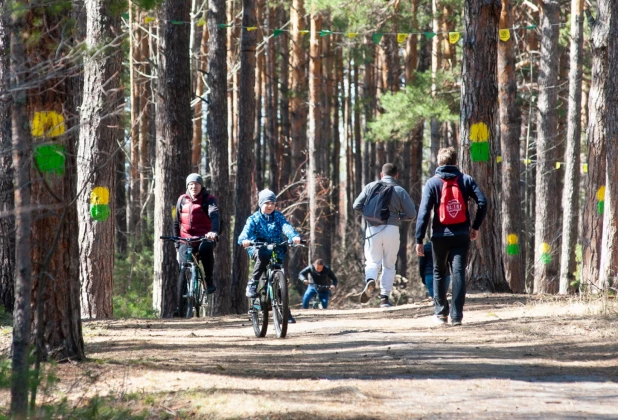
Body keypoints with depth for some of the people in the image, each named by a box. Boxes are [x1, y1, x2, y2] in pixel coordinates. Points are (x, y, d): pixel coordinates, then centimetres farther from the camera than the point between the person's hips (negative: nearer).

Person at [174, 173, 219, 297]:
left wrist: (214, 231, -42)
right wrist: (177, 245, 10)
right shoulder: (182, 200, 9)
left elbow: (214, 215, -21)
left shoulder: (208, 199, -2)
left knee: (205, 248, -38)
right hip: (186, 239, 3)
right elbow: (177, 222, 15)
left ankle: (209, 280, -21)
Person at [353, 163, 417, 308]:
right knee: (389, 265, 12)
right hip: (392, 229, 0)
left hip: (372, 229, 0)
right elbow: (411, 214, 0)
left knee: (373, 262, 6)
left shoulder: (371, 187, 6)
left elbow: (357, 206, 2)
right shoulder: (400, 191, 4)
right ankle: (384, 297, 6)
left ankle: (370, 280, -26)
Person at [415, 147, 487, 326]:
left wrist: (419, 239, -7)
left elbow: (424, 212, -8)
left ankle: (441, 312, 18)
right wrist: (475, 227, 8)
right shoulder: (466, 180, 4)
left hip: (440, 236, -1)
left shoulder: (432, 182, -1)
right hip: (462, 236, 1)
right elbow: (482, 203, -4)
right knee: (458, 274, 0)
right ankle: (457, 316, -7)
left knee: (439, 273, 16)